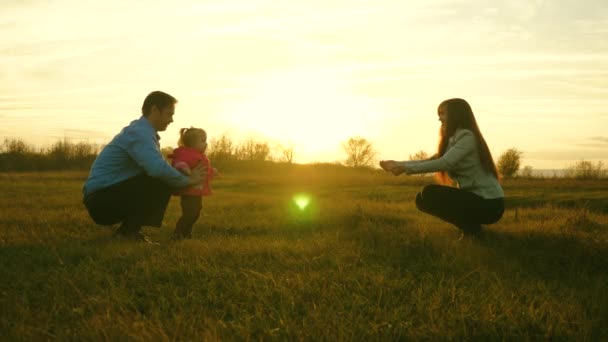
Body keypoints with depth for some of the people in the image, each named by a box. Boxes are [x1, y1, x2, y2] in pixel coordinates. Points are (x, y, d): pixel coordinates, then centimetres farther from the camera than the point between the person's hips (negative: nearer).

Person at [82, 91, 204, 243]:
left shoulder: (142, 131, 14)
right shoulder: (140, 133, -17)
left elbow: (156, 168, 17)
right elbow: (158, 169, -34)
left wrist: (186, 177, 3)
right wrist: (187, 180, -17)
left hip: (105, 198, 10)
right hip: (102, 201, -10)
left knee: (165, 180, 12)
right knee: (161, 180, -20)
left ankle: (128, 230, 8)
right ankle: (129, 231, -11)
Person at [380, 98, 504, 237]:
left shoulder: (467, 136, -15)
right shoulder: (454, 139, 15)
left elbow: (444, 163, -27)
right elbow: (432, 160, 9)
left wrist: (406, 167, -26)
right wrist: (399, 164, -1)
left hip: (489, 204, -9)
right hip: (475, 198, 9)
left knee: (430, 194, -20)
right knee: (422, 198, 4)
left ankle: (472, 228, -7)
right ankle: (470, 225, 9)